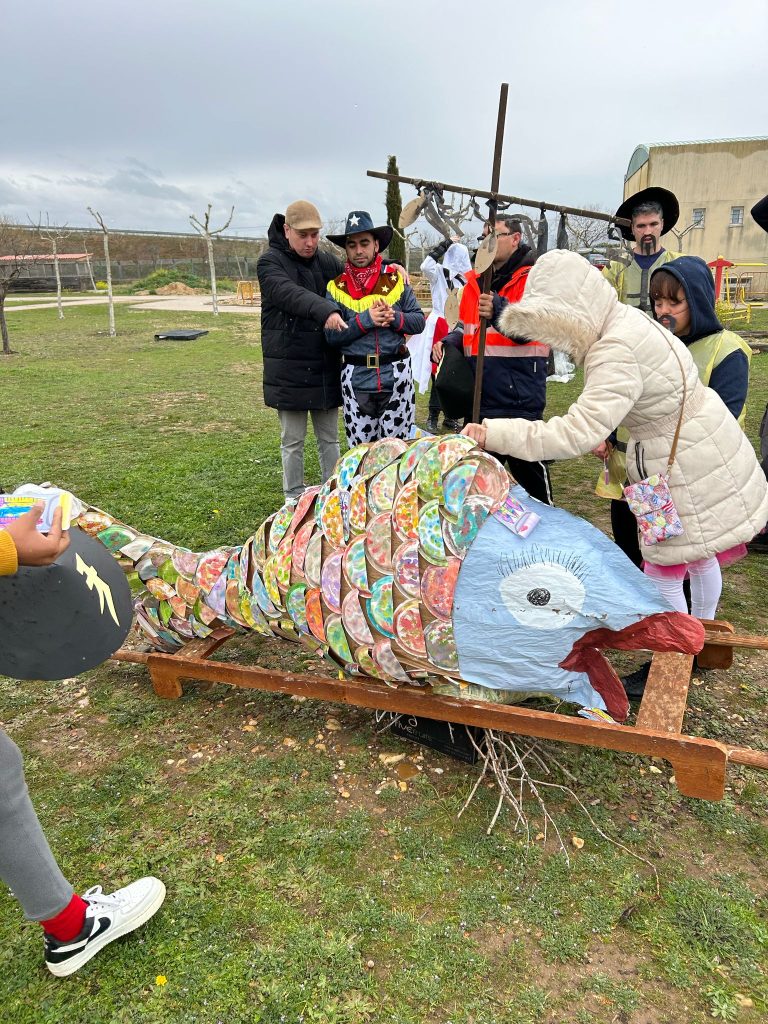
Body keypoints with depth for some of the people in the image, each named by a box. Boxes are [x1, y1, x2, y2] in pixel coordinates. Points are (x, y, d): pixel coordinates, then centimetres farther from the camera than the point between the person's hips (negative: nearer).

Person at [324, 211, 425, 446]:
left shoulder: (395, 278, 6)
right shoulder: (336, 286, 3)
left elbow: (419, 321, 6)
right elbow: (331, 335, -4)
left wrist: (394, 317, -13)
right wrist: (365, 320, -15)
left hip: (397, 375, 1)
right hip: (356, 379, 0)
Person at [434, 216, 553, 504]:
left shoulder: (532, 277, -5)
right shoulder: (475, 281, 15)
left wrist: (500, 310, -36)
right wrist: (449, 342, 5)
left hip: (519, 394, -6)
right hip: (481, 394, 7)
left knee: (528, 466, 2)